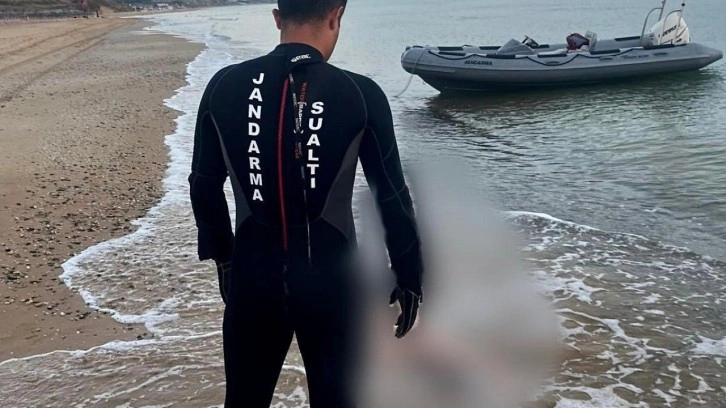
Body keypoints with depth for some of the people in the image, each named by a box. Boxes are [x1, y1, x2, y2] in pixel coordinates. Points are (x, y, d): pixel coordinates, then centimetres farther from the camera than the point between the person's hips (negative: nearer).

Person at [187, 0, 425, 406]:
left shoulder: (225, 87, -3)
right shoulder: (361, 95, -11)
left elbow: (205, 185, 7)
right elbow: (392, 196, -5)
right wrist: (409, 276, 7)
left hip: (253, 271, 3)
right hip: (330, 276, -2)